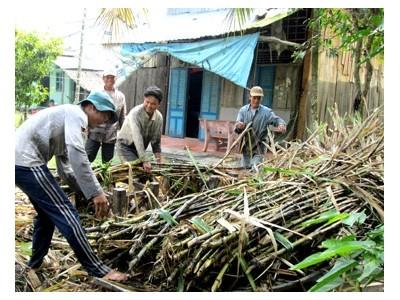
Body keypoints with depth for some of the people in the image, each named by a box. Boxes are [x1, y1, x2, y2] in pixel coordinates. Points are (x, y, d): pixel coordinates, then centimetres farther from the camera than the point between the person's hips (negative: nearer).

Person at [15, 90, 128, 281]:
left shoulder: (68, 116, 24)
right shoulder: (77, 114, -8)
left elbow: (65, 158, 28)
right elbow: (76, 153, -25)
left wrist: (87, 191, 23)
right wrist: (96, 192, -26)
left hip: (19, 160, 11)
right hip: (26, 162, -11)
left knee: (47, 212, 23)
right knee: (65, 213, -9)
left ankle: (35, 265, 37)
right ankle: (98, 270, -3)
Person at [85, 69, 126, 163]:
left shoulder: (120, 96, 8)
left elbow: (122, 118, 13)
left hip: (111, 136, 2)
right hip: (95, 133, -2)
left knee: (107, 162, 9)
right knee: (87, 159, -5)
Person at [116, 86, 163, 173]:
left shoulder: (159, 117, -10)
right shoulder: (135, 113, -27)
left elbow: (156, 140, -2)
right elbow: (137, 138, -36)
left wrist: (158, 154, -15)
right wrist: (145, 160, -42)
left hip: (140, 149, 6)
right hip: (125, 145, -6)